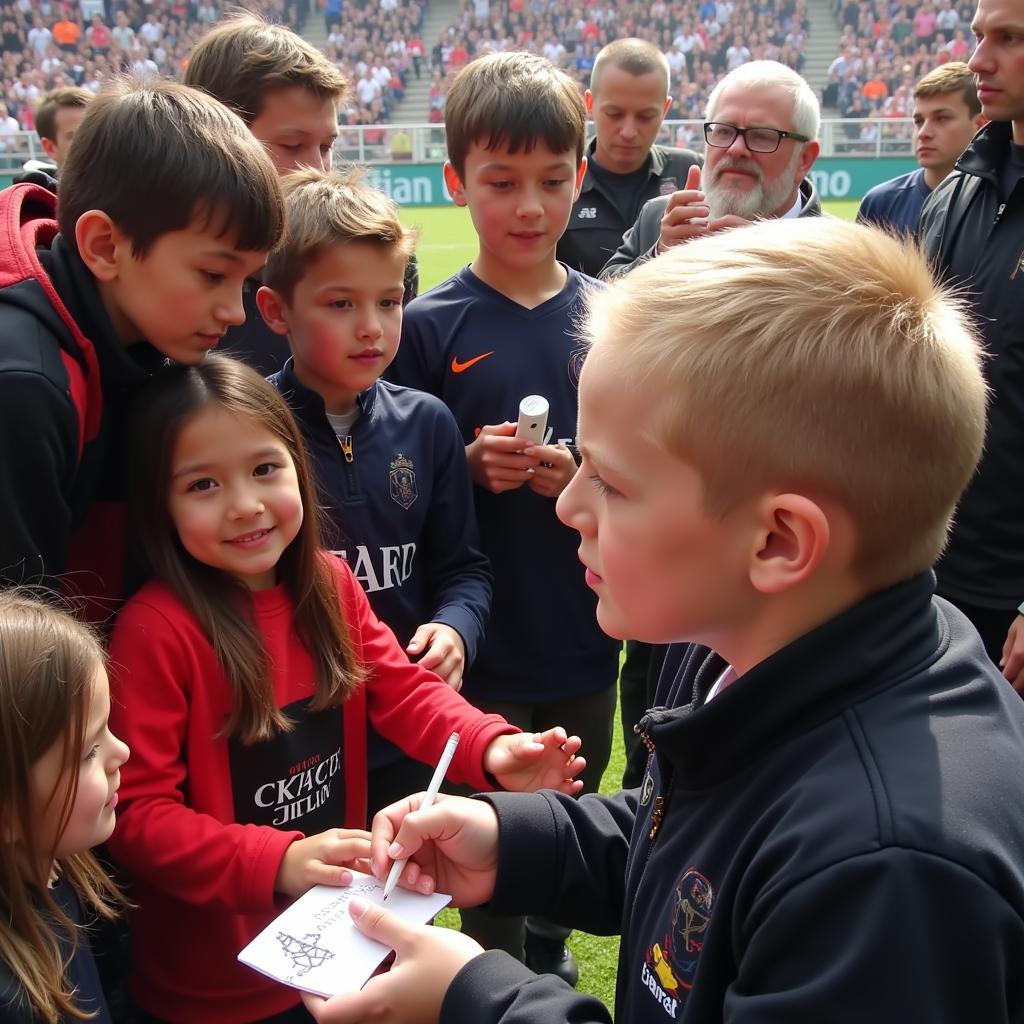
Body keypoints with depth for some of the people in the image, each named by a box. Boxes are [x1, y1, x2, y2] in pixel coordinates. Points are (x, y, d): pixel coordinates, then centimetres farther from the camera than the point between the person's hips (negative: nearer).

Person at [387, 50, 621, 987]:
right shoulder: (430, 327, -6)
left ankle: (551, 955, 47)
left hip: (585, 632, 3)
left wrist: (587, 475, -15)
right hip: (481, 640, -3)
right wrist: (469, 465, -19)